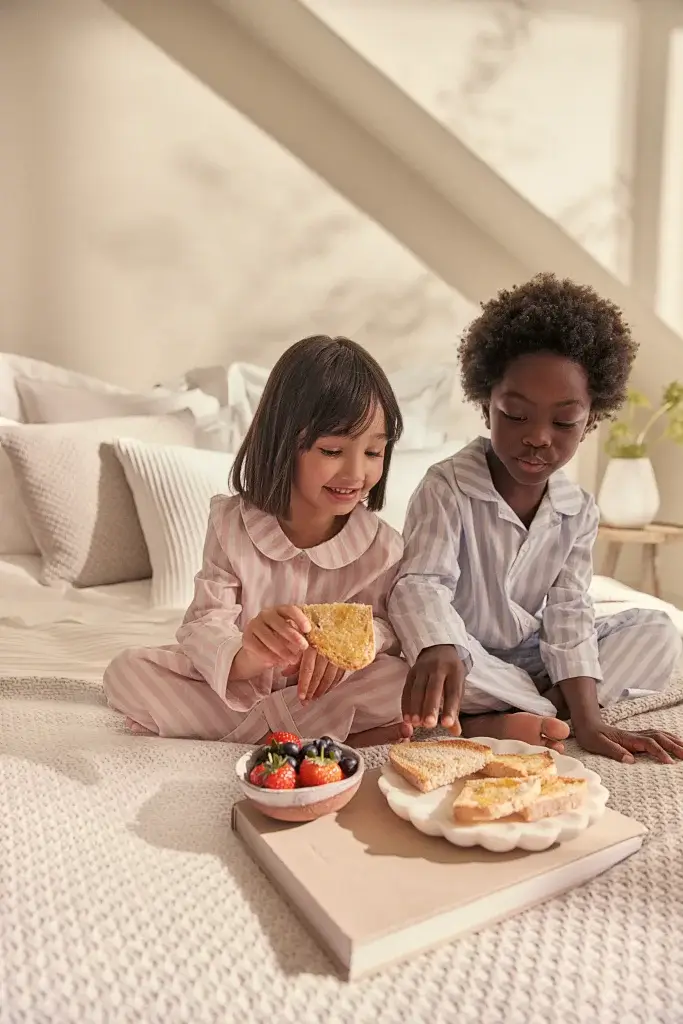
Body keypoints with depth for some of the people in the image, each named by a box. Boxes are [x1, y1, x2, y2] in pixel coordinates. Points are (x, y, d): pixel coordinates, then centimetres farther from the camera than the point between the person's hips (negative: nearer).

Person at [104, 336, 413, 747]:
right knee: (127, 672, -21)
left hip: (324, 689, -1)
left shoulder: (383, 548, -11)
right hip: (230, 690, 2)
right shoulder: (231, 523, -11)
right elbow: (203, 629, -18)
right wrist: (244, 657, -43)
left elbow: (389, 630, -5)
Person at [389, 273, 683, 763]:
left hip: (531, 659, 5)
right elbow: (421, 584, -32)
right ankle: (550, 713, -18)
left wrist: (588, 720, -22)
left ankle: (492, 721, -20)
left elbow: (569, 612, -9)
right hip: (458, 658, -5)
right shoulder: (447, 487, -18)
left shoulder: (579, 511, -3)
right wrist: (439, 652, -55)